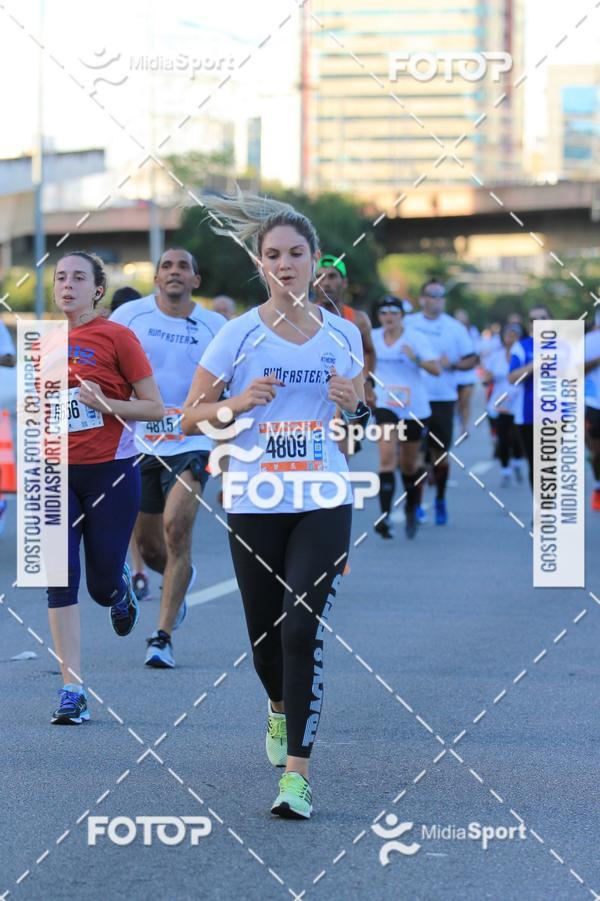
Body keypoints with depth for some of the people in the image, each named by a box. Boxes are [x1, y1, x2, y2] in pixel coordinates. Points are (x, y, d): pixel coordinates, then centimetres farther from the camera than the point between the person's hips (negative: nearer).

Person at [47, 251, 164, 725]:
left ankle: (121, 589, 41)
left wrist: (106, 405, -19)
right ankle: (72, 692, -3)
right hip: (58, 473, 4)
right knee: (60, 580, -7)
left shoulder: (116, 336, -7)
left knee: (102, 584, 1)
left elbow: (155, 407, -6)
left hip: (111, 471, -4)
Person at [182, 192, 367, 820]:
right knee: (264, 632, 11)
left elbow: (360, 415, 20)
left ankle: (297, 771, -13)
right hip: (254, 504, 0)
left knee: (302, 631, -13)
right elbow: (190, 417, 1)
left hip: (323, 505, 0)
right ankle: (278, 708, 45)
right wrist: (236, 404, -17)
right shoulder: (239, 335, -2)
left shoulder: (342, 334, 5)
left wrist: (355, 405, -4)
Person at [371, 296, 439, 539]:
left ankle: (411, 510, 35)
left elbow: (436, 369, -15)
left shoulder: (416, 338, -6)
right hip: (385, 405, 1)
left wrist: (416, 358, -31)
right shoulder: (373, 338, 2)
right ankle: (384, 516, -25)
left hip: (414, 407, -1)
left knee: (409, 464, 11)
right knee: (387, 457, -19)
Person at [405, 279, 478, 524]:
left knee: (441, 455, 3)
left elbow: (472, 359, 6)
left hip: (443, 399, 0)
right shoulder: (408, 324, 6)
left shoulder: (454, 327, 6)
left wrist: (453, 364, -10)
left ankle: (440, 500, 22)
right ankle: (416, 504, 4)